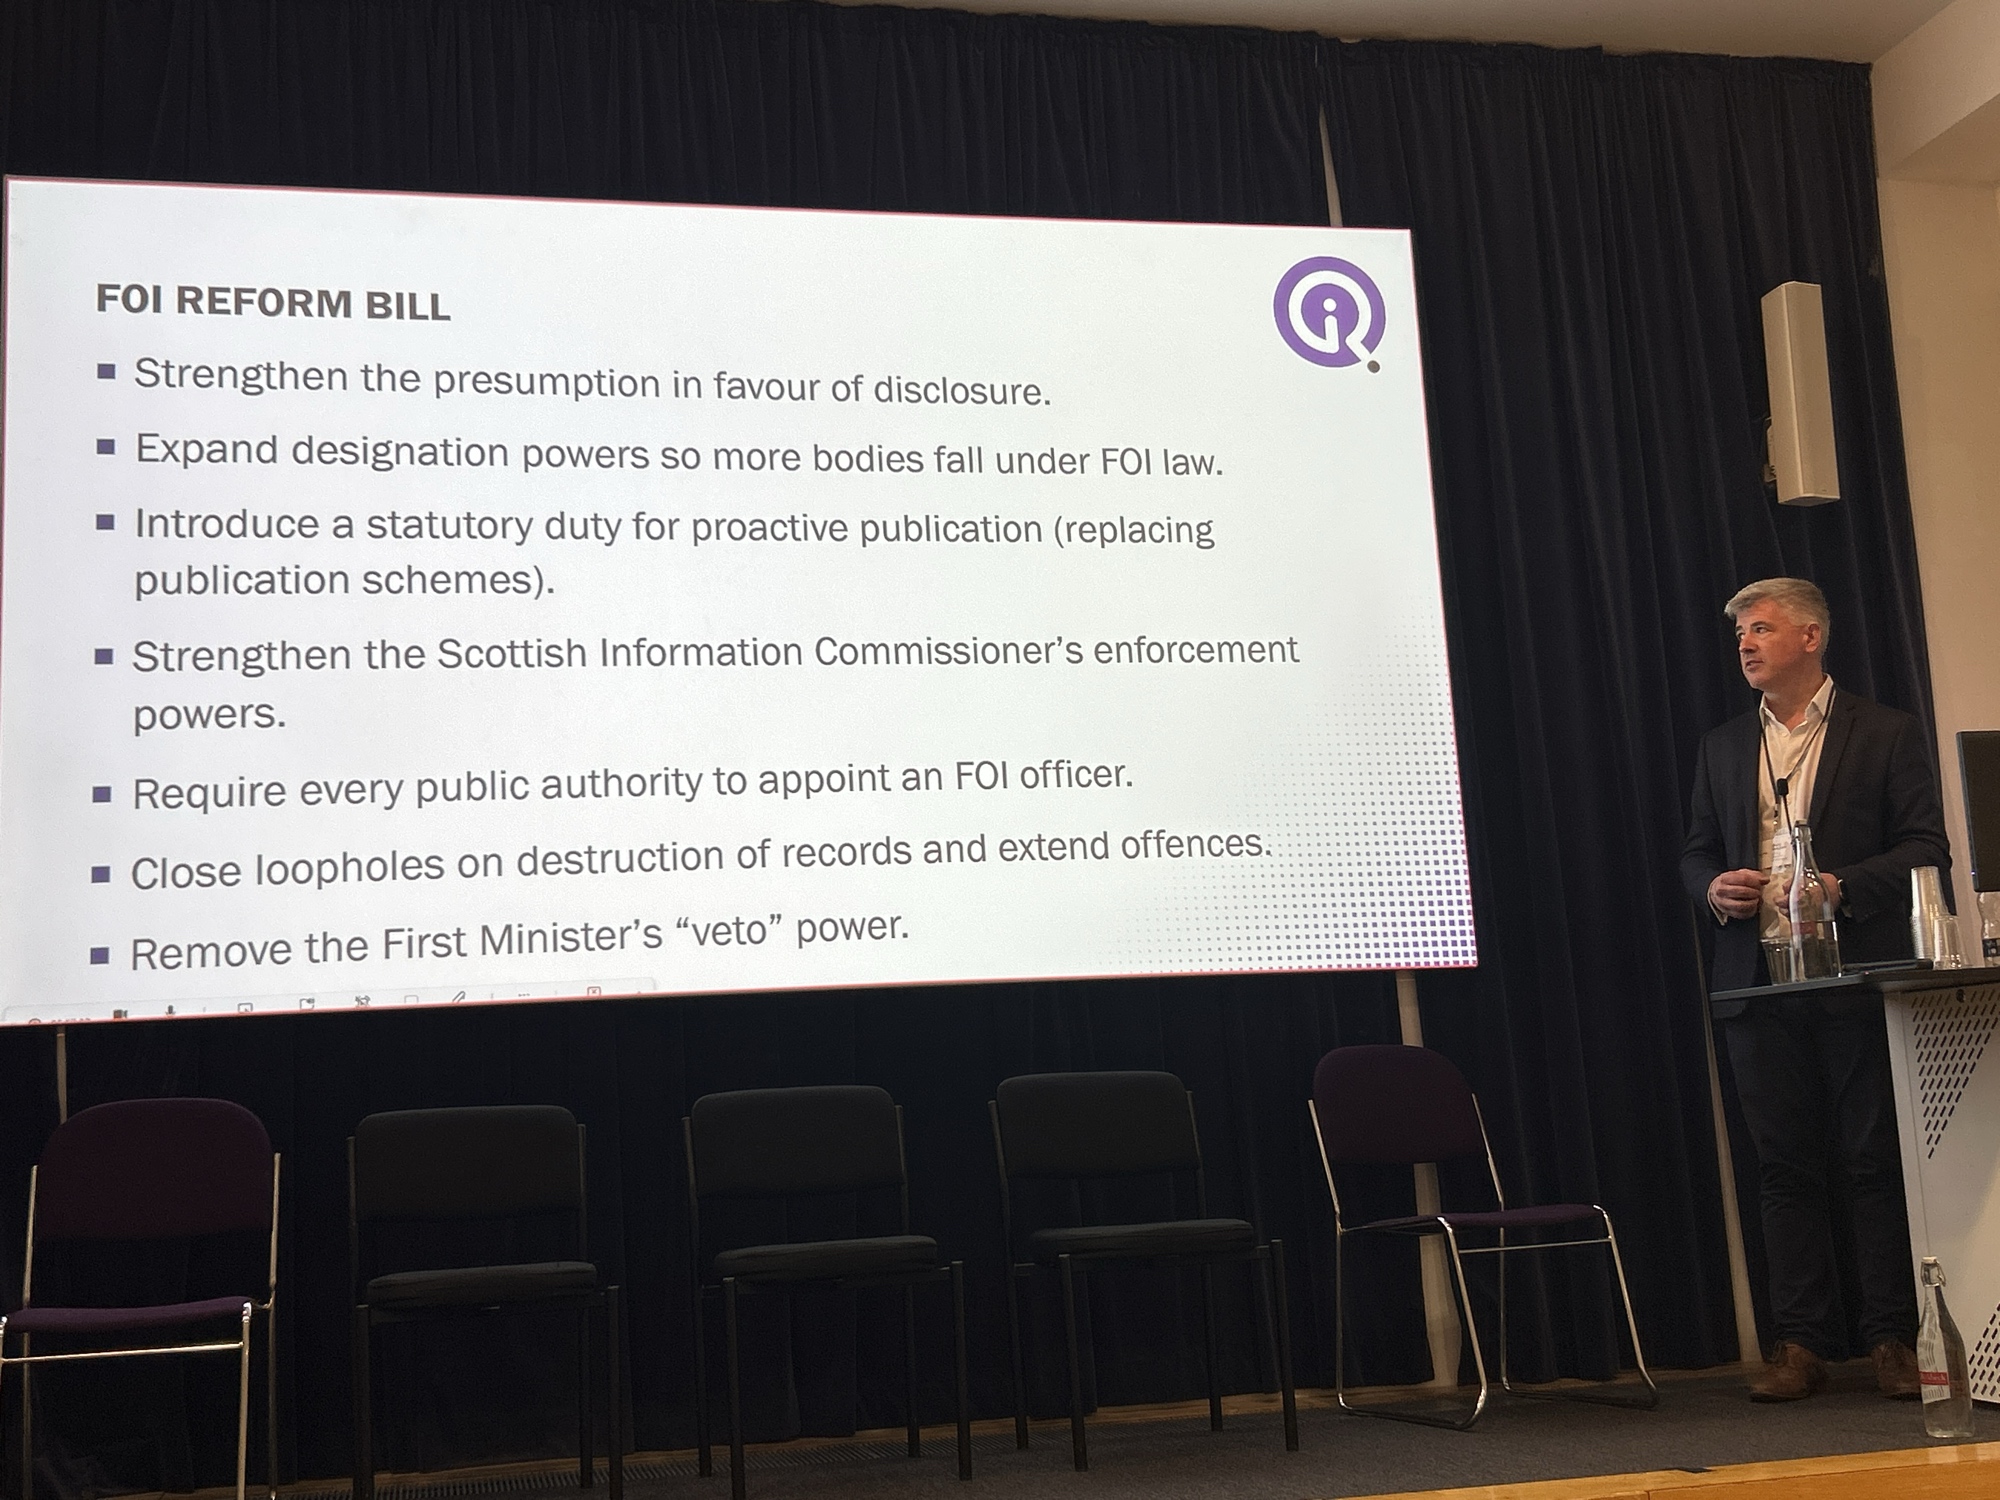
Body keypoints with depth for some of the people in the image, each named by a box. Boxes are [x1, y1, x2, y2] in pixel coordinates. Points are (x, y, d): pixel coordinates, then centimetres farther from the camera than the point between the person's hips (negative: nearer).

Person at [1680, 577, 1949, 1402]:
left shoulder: (1886, 733, 3)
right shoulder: (1722, 747, 16)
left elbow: (1927, 849, -2)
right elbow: (1696, 852, 18)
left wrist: (1844, 887, -17)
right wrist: (1713, 889, -4)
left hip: (1857, 979, -3)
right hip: (1758, 984, 4)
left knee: (1877, 1163, 0)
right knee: (1785, 1166, 5)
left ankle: (1893, 1339, 9)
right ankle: (1801, 1341, 11)